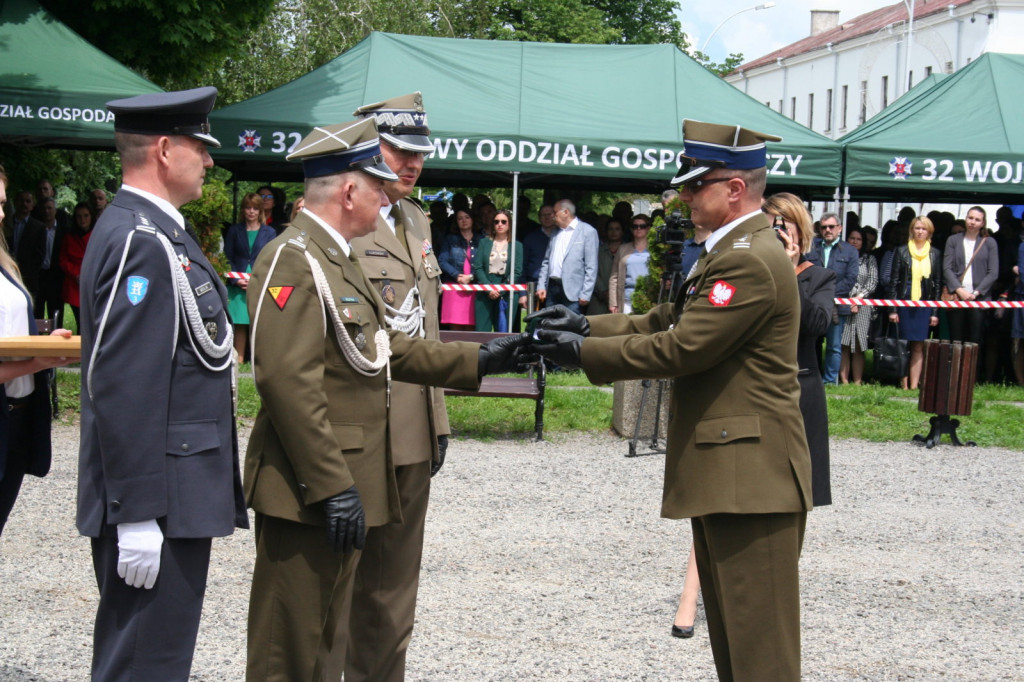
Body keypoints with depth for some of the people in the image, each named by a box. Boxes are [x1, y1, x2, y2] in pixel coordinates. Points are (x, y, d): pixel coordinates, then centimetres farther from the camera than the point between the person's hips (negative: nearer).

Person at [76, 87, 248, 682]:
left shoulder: (156, 231, 16)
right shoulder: (142, 241, -17)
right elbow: (123, 390, -23)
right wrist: (138, 516, -24)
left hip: (177, 493, 11)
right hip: (159, 509, -11)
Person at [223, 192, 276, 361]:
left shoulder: (269, 232, 9)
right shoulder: (234, 230, 11)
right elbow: (228, 258, 7)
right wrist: (237, 280, -8)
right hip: (238, 286, 1)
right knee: (239, 324, -2)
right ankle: (239, 360, 1)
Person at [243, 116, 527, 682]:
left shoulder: (338, 259, 17)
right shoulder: (293, 261, -16)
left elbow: (387, 349, 23)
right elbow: (287, 380, -24)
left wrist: (477, 361, 19)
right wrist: (332, 486, -25)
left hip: (342, 486, 11)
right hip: (308, 493, -11)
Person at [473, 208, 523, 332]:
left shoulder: (516, 246, 7)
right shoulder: (484, 243, 13)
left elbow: (517, 272, 0)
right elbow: (477, 268, 4)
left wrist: (500, 290, -10)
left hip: (506, 295, -1)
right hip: (485, 295, 1)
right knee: (482, 332, -4)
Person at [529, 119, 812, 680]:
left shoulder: (751, 261, -19)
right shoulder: (731, 251, 17)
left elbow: (679, 348, -20)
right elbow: (668, 320, 17)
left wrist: (581, 351, -13)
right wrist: (587, 325, 5)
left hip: (752, 477, -11)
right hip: (723, 472, 11)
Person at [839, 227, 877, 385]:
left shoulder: (869, 259, 13)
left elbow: (872, 282, 6)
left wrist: (858, 298, -7)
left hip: (862, 306, 1)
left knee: (858, 347, -2)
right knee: (843, 345, -5)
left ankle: (857, 382, -2)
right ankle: (844, 380, -4)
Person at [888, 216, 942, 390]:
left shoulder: (935, 255, 8)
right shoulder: (902, 252, 5)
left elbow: (937, 284, 9)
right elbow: (894, 281, 4)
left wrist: (935, 312, 4)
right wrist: (892, 309, -3)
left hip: (924, 305, 1)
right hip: (904, 304, -1)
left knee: (918, 348, 0)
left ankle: (914, 385, 1)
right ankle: (904, 384, 3)